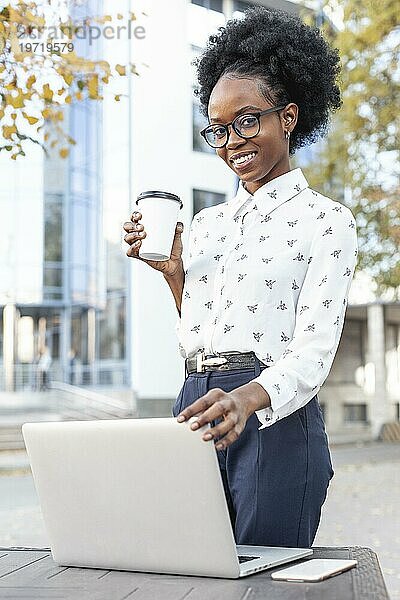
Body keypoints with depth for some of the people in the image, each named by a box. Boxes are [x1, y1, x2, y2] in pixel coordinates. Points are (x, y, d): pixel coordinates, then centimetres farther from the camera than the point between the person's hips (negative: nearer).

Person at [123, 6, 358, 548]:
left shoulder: (326, 221, 0)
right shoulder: (206, 224, 17)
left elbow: (313, 355, -12)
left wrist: (245, 399, -31)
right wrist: (172, 273, 6)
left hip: (277, 420, -5)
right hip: (194, 411, 5)